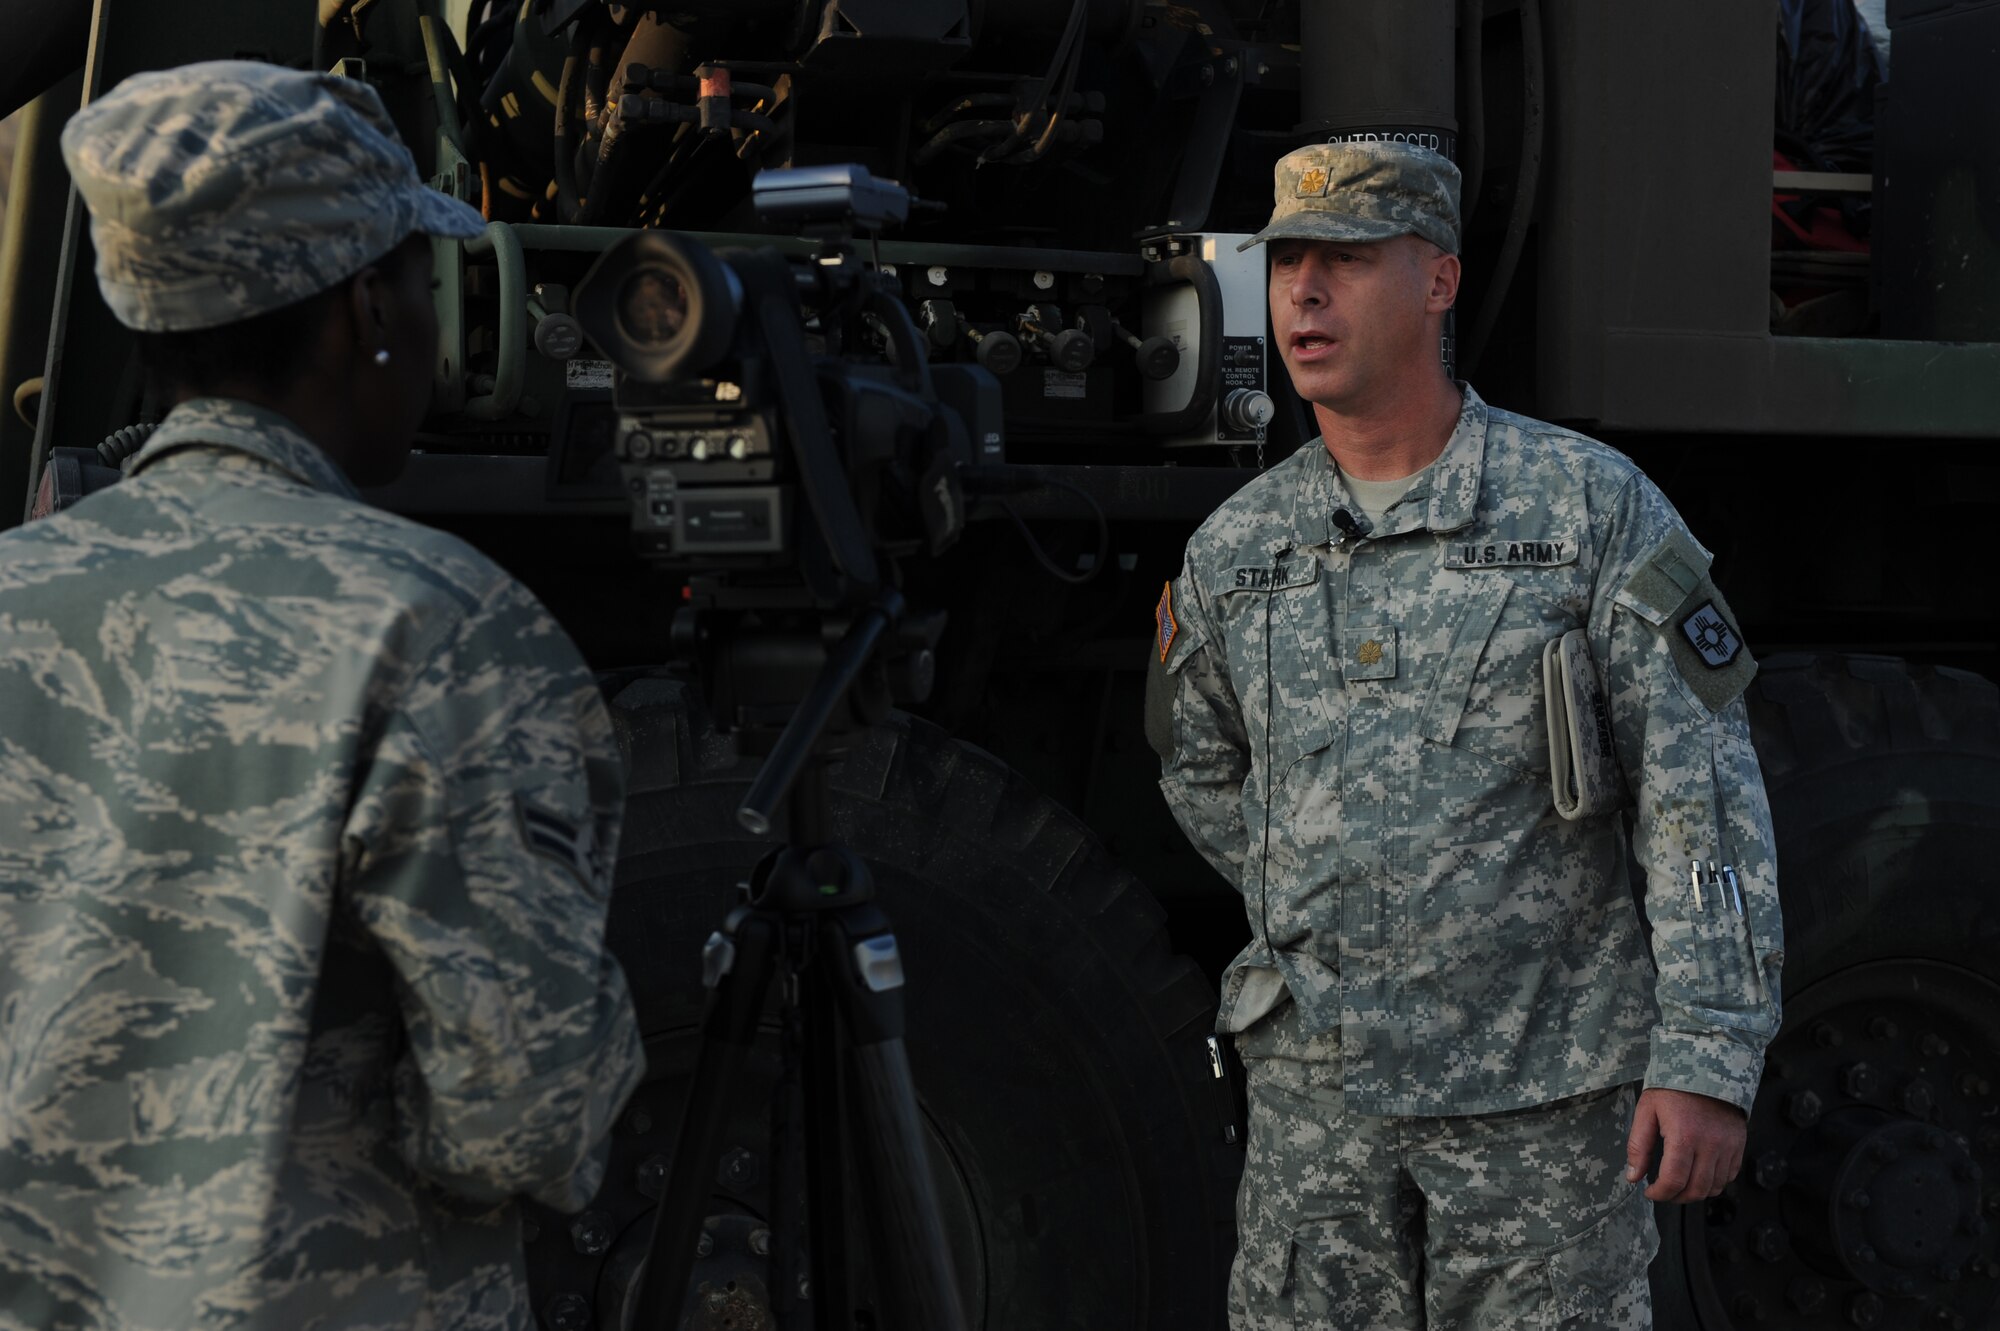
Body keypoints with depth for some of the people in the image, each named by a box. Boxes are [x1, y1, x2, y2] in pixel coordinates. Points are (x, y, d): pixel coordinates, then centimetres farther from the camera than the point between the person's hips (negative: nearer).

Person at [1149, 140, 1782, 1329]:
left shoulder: (1593, 505, -8)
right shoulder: (1235, 550, 3)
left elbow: (1706, 795, -10)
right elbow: (1202, 765, 23)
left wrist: (1711, 1058, -16)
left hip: (1545, 1086, -3)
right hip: (1318, 1085, 3)